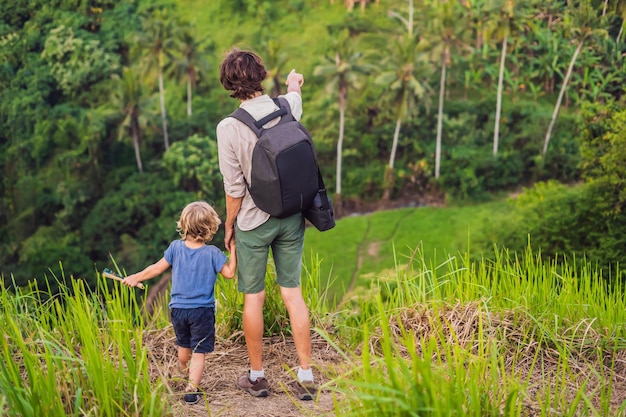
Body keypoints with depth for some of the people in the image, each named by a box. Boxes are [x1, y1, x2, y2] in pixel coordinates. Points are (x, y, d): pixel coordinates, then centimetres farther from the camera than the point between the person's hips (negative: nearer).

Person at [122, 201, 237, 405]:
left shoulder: (176, 247, -3)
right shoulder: (212, 253, -12)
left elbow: (157, 268, 2)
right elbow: (229, 273, -9)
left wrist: (135, 278, 15)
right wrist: (233, 250, 0)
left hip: (178, 308, 4)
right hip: (202, 311, -4)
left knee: (183, 346, 25)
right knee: (198, 353, -1)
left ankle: (186, 373, 47)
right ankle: (192, 388, -14)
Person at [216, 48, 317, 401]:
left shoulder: (229, 127, -17)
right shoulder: (288, 106, -6)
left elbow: (235, 189, -13)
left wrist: (229, 225, 3)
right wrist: (294, 82, 45)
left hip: (254, 222, -3)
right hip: (292, 217, 3)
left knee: (254, 298, 10)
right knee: (293, 294, 9)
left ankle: (257, 376, 23)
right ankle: (306, 377, 13)